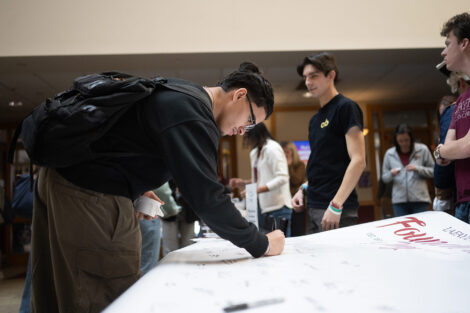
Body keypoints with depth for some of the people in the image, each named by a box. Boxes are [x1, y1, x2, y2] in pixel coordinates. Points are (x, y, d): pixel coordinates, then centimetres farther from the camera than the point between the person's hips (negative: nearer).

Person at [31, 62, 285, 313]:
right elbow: (206, 198, -23)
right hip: (90, 196, -11)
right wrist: (261, 245, -12)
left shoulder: (174, 91, 13)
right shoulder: (192, 114, -19)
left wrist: (135, 187, 15)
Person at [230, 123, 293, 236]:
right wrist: (243, 183, 8)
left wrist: (257, 190, -25)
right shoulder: (254, 153, 15)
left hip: (278, 208, -8)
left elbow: (282, 178, -20)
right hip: (264, 208, 8)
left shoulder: (272, 148, -11)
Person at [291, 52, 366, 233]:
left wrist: (336, 205, -20)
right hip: (314, 208, 8)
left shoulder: (345, 108, -7)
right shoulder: (315, 119, 17)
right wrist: (304, 189, 10)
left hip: (338, 210, -8)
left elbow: (358, 161, -15)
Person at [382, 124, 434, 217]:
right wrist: (391, 174, -10)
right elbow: (384, 178, 12)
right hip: (399, 201, 1)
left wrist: (417, 169, -13)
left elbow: (433, 171, 3)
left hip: (420, 199, -1)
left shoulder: (422, 150, 1)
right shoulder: (389, 154, 6)